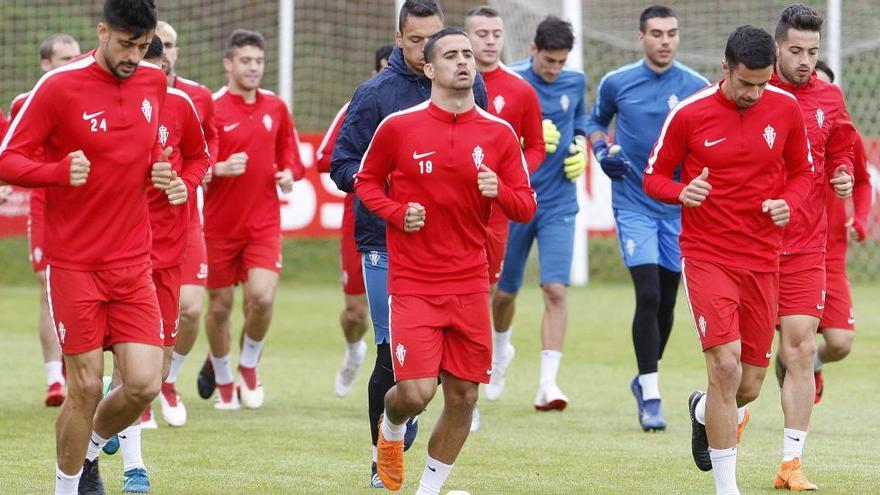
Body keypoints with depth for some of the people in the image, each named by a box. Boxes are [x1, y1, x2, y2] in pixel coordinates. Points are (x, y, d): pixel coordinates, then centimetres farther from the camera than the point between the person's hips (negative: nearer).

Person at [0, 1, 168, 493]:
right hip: (74, 264, -4)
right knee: (86, 386, -4)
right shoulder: (59, 87, -11)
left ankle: (90, 451, 25)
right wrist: (60, 171, -26)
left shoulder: (154, 83, 5)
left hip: (133, 263, 4)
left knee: (144, 385, -4)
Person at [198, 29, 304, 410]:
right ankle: (223, 381, 27)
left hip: (264, 224, 2)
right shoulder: (210, 109, -8)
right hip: (220, 225, -2)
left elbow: (288, 155, 17)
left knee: (262, 297, -16)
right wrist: (219, 169, -29)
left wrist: (288, 173, -5)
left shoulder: (276, 108, 5)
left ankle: (249, 365, 11)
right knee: (220, 306, 7)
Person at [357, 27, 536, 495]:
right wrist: (396, 212, -8)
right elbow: (366, 181, 10)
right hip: (412, 282, -3)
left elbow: (526, 207, 6)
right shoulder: (397, 126, -3)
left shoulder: (499, 133, 3)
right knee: (416, 392, -12)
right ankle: (391, 428, 24)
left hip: (470, 284, 3)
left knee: (463, 396, 3)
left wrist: (499, 191, -15)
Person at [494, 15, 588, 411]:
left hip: (558, 204, 1)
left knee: (555, 290, -14)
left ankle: (547, 385, -17)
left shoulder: (575, 82, 3)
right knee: (506, 290, 12)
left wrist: (580, 147, 0)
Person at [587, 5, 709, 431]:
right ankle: (650, 394, -10)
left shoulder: (697, 88, -2)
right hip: (634, 205, -2)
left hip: (678, 207, 2)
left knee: (666, 301, 11)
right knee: (648, 297, -15)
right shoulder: (616, 83, -2)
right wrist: (602, 152, -4)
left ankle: (646, 378, 32)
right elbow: (596, 122, 16)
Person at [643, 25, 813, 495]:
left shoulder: (786, 109, 1)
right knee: (725, 364, -19)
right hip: (707, 257, -3)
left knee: (749, 384, 7)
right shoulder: (689, 114, -7)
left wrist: (788, 203, -8)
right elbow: (654, 177, 2)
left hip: (763, 260, 3)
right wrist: (682, 192, -20)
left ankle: (704, 410, 45)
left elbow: (802, 172, 13)